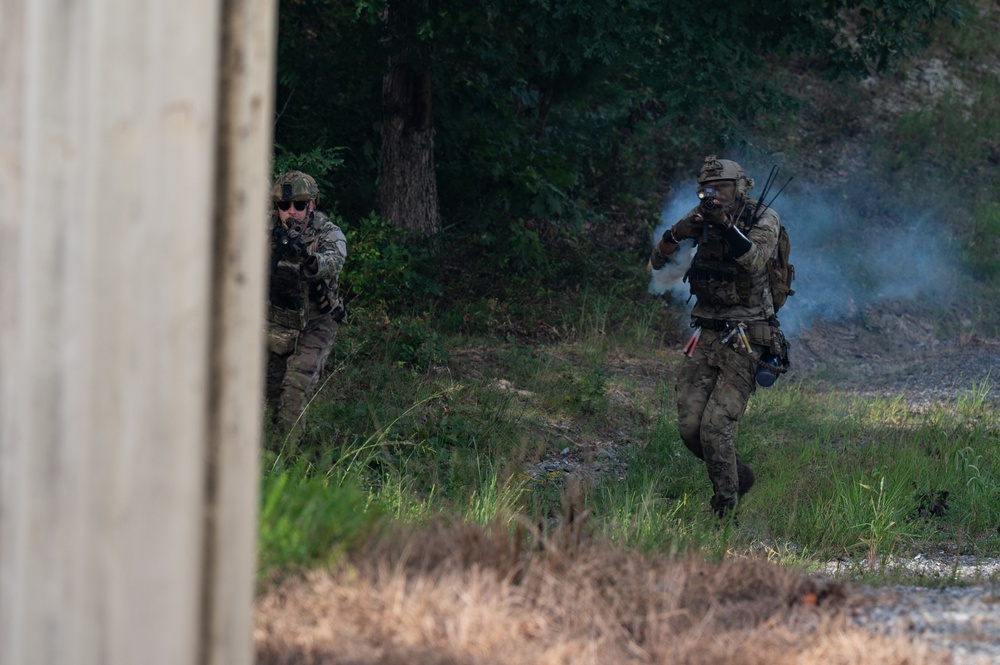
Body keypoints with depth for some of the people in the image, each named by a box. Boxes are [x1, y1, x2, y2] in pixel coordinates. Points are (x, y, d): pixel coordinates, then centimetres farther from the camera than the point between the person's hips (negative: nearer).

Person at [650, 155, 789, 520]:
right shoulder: (701, 219, 6)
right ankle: (739, 476, 24)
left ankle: (725, 509, -4)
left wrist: (724, 224, -39)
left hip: (743, 341, -6)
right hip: (706, 336, 6)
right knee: (690, 427, 0)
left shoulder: (763, 219, -7)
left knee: (715, 426, -15)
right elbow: (658, 261, 5)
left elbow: (755, 260, -27)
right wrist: (677, 234, -15)